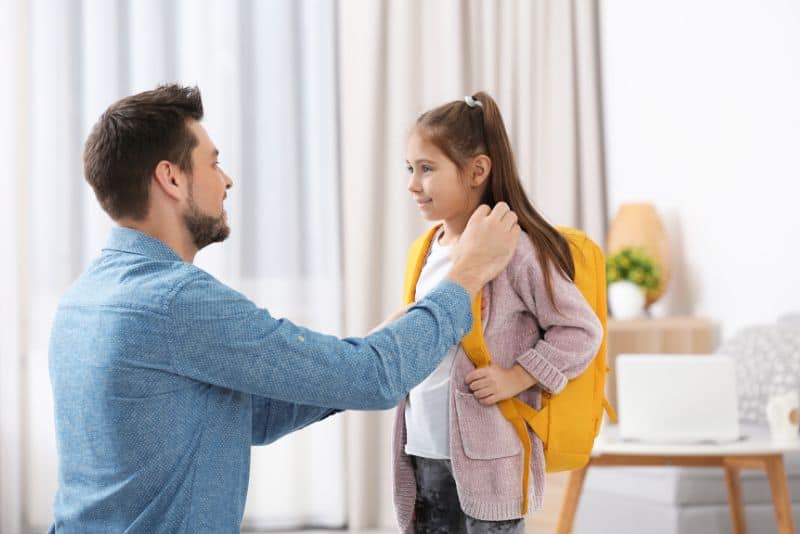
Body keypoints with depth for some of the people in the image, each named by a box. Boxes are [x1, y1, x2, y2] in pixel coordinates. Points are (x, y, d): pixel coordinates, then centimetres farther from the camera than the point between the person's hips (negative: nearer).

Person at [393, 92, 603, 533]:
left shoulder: (515, 248, -12)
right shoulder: (430, 250, 10)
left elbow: (581, 330, -9)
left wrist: (516, 378, -15)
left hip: (488, 453, -7)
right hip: (425, 450, 7)